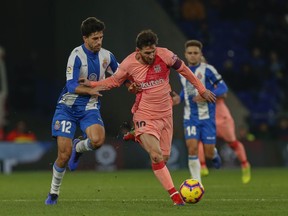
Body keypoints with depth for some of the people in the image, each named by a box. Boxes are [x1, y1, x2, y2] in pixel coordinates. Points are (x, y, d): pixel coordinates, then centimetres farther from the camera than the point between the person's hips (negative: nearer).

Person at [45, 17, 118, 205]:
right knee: (64, 155, -9)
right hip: (68, 107, -3)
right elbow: (72, 86, -22)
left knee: (98, 140, -28)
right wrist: (90, 90, -34)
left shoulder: (107, 56, 0)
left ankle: (79, 147, 9)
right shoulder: (77, 55, -16)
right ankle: (54, 193, 15)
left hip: (90, 108, 3)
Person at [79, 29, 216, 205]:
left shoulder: (164, 55, -13)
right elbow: (114, 80, 7)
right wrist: (91, 84, -7)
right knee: (156, 156, -19)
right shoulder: (128, 64, -13)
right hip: (145, 116, -3)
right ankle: (175, 195, -12)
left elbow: (184, 70, 2)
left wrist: (202, 90, 9)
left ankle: (136, 136, 36)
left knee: (165, 157, 10)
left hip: (165, 114, 3)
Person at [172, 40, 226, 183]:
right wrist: (179, 98, 5)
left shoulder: (207, 70, -7)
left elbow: (223, 87, -7)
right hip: (190, 117, 3)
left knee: (209, 153, -2)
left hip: (207, 116, -3)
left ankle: (214, 154, 39)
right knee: (192, 148, -14)